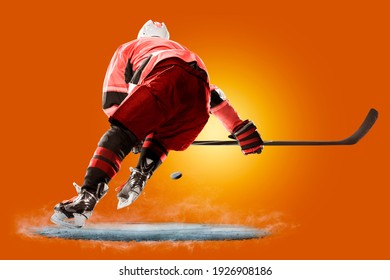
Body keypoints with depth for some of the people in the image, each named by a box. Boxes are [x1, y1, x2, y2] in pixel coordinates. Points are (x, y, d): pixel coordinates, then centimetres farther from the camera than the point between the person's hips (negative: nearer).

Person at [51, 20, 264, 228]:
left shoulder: (128, 48, 36)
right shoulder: (181, 49, 47)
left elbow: (112, 101, 27)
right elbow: (214, 96, 38)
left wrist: (133, 134, 38)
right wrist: (240, 129, 37)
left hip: (165, 80, -5)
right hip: (199, 91, 5)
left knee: (121, 133, -12)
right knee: (160, 138, 29)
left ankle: (87, 198, -31)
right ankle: (138, 179, 6)